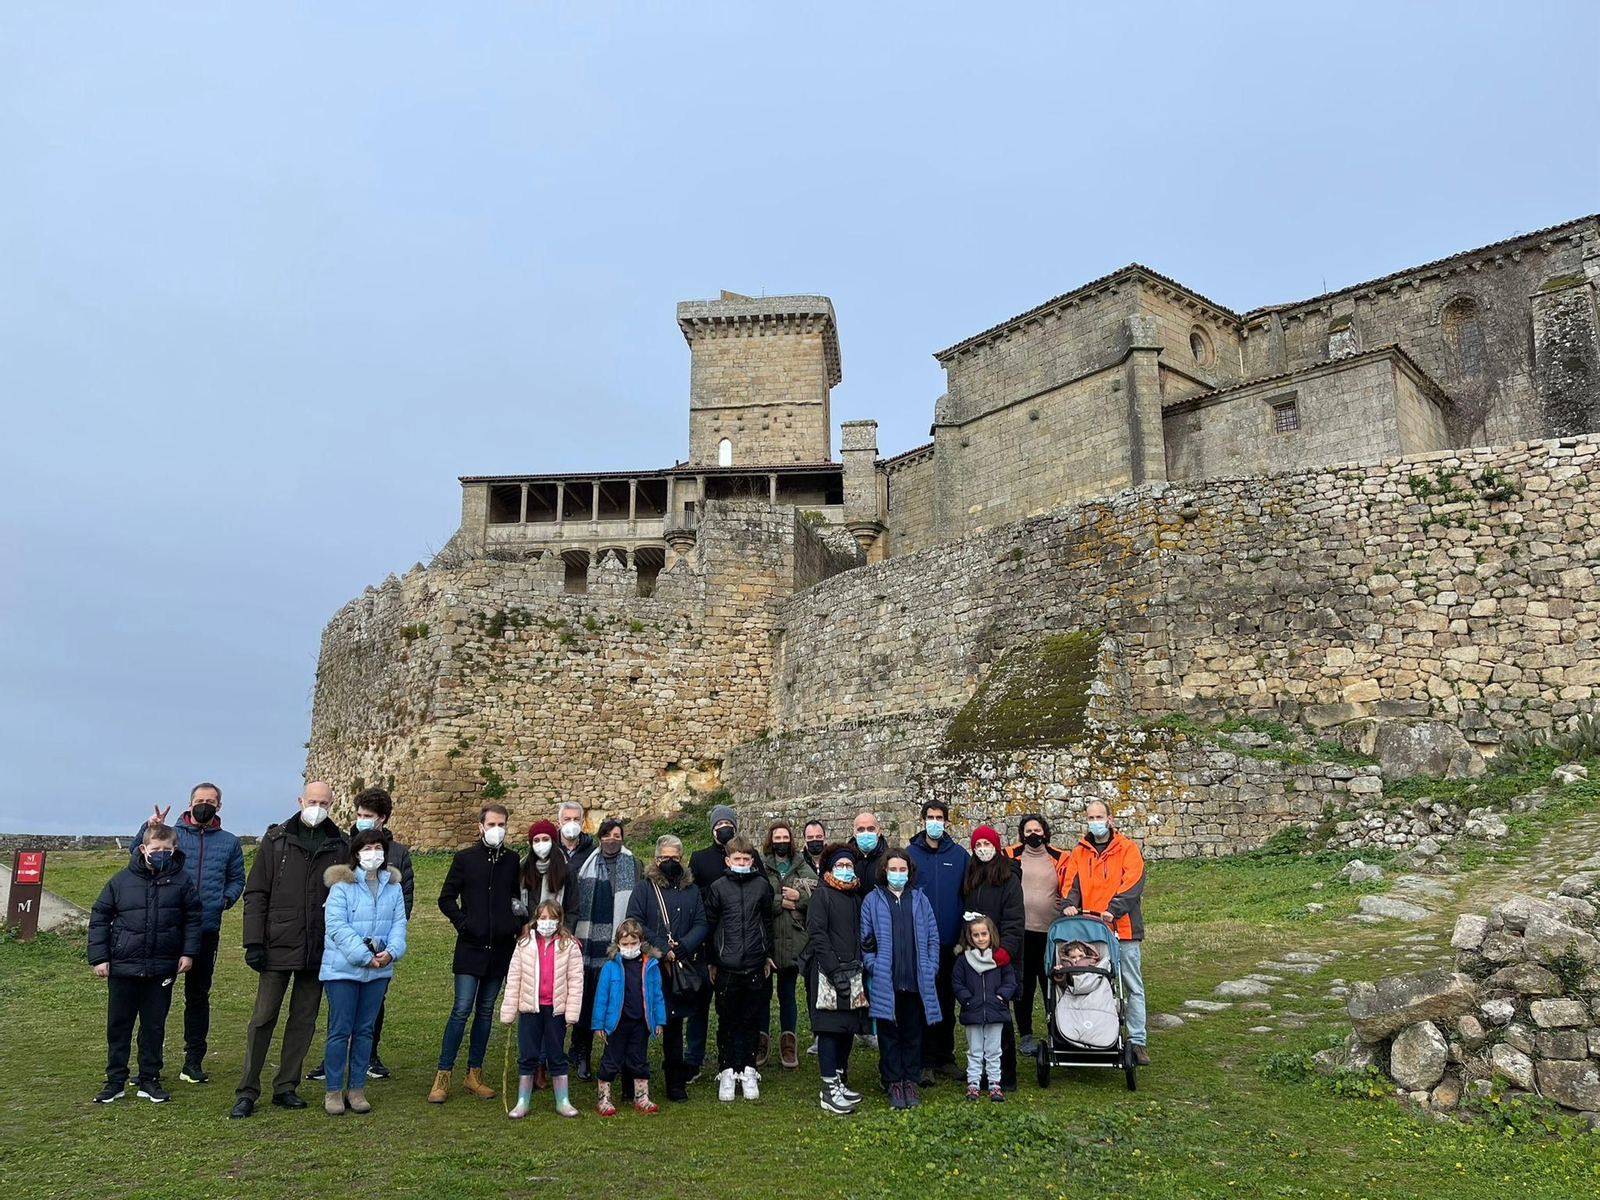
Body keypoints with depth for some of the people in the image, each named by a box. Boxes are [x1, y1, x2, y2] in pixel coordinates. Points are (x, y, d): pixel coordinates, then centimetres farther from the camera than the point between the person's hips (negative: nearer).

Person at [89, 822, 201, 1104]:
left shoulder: (181, 880, -3)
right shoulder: (121, 880, -5)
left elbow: (194, 918, 4)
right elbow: (99, 918, 2)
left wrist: (188, 952, -3)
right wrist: (99, 957, -2)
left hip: (162, 968, 0)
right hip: (122, 966, 0)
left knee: (154, 1026, 10)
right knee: (118, 1025, 10)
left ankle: (149, 1079, 21)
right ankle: (115, 1081, 23)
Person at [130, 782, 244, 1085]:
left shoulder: (229, 842, 9)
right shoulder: (171, 834, 1)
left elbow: (237, 879, 15)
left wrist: (226, 898, -3)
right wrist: (149, 830, -20)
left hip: (207, 930, 2)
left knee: (199, 995, 11)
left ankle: (194, 1060, 19)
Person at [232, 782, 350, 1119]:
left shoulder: (340, 846, 5)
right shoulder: (276, 840, 0)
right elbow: (256, 893, -1)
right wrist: (253, 942, -7)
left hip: (318, 951, 2)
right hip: (278, 947, -2)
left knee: (304, 1021, 9)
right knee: (263, 1019, 2)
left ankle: (286, 1087, 21)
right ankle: (247, 1091, 13)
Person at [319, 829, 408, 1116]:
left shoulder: (394, 885, 8)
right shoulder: (342, 884, -7)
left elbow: (399, 923, 5)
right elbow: (336, 926, -15)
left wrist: (391, 951, -14)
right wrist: (364, 956, -19)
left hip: (379, 971, 4)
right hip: (343, 968, -4)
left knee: (365, 1030, 11)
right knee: (340, 1030, 1)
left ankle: (357, 1089, 20)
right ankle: (333, 1091, 12)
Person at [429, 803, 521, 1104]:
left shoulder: (512, 861, 7)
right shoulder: (465, 858, 0)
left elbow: (521, 898, 16)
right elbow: (446, 898, 4)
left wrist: (519, 927, 3)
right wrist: (463, 923, -8)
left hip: (501, 948, 3)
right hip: (471, 947, -3)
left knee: (486, 1011, 9)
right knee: (462, 1009, -7)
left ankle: (474, 1074, 19)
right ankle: (443, 1076, 2)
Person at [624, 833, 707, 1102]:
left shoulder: (692, 891, 12)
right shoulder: (644, 889, 1)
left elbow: (701, 924, 5)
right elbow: (634, 924, -8)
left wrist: (684, 945, -13)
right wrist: (662, 948, -15)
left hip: (681, 969, 3)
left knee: (674, 1025, 8)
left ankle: (676, 1084, 16)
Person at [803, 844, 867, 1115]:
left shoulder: (856, 898, 16)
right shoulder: (821, 896, -5)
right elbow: (817, 935, -13)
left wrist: (860, 969, 9)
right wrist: (835, 970, -19)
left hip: (852, 973, 7)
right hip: (827, 972, -7)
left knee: (848, 1028, 10)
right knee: (830, 1028, -6)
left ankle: (839, 1080, 22)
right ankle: (829, 1089, -1)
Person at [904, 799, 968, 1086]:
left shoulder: (959, 854, 3)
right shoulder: (910, 853, -1)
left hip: (950, 940, 2)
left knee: (947, 1000, 12)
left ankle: (945, 1057, 23)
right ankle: (926, 1061, 10)